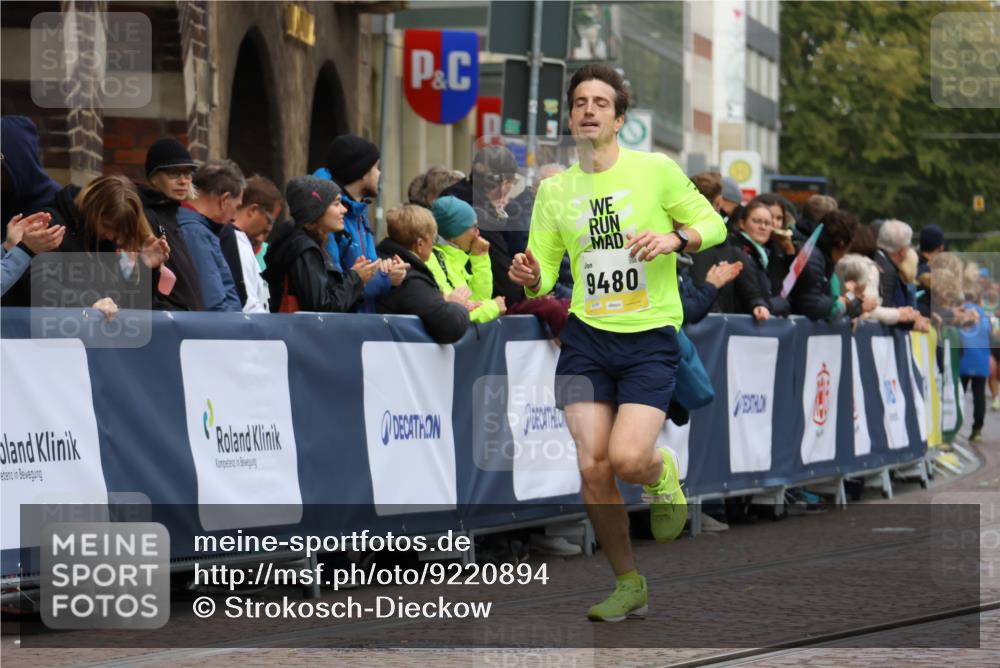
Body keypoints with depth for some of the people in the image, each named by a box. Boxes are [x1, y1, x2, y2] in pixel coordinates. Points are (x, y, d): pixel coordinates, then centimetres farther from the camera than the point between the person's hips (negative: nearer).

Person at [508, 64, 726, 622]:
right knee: (593, 466, -7)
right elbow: (545, 273, 11)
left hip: (651, 339, -3)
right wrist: (531, 278, -13)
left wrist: (673, 239, -15)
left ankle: (663, 477, 20)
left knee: (628, 458, -20)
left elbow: (714, 223, 5)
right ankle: (629, 585, 12)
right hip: (586, 339, 3)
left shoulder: (656, 170, -2)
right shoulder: (555, 189, 8)